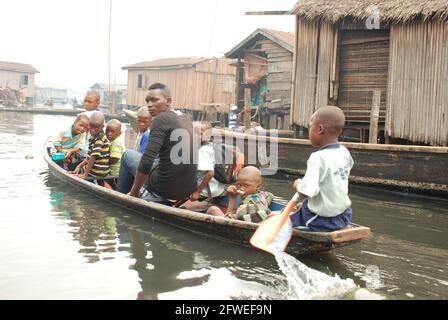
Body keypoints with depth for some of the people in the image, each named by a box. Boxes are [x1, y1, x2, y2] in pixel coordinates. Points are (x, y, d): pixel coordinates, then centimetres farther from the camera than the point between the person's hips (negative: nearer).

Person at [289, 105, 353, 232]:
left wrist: (298, 184, -10)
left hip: (322, 221, -8)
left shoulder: (318, 158, -26)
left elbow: (306, 192, -33)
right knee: (305, 205, 34)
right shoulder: (344, 152, -1)